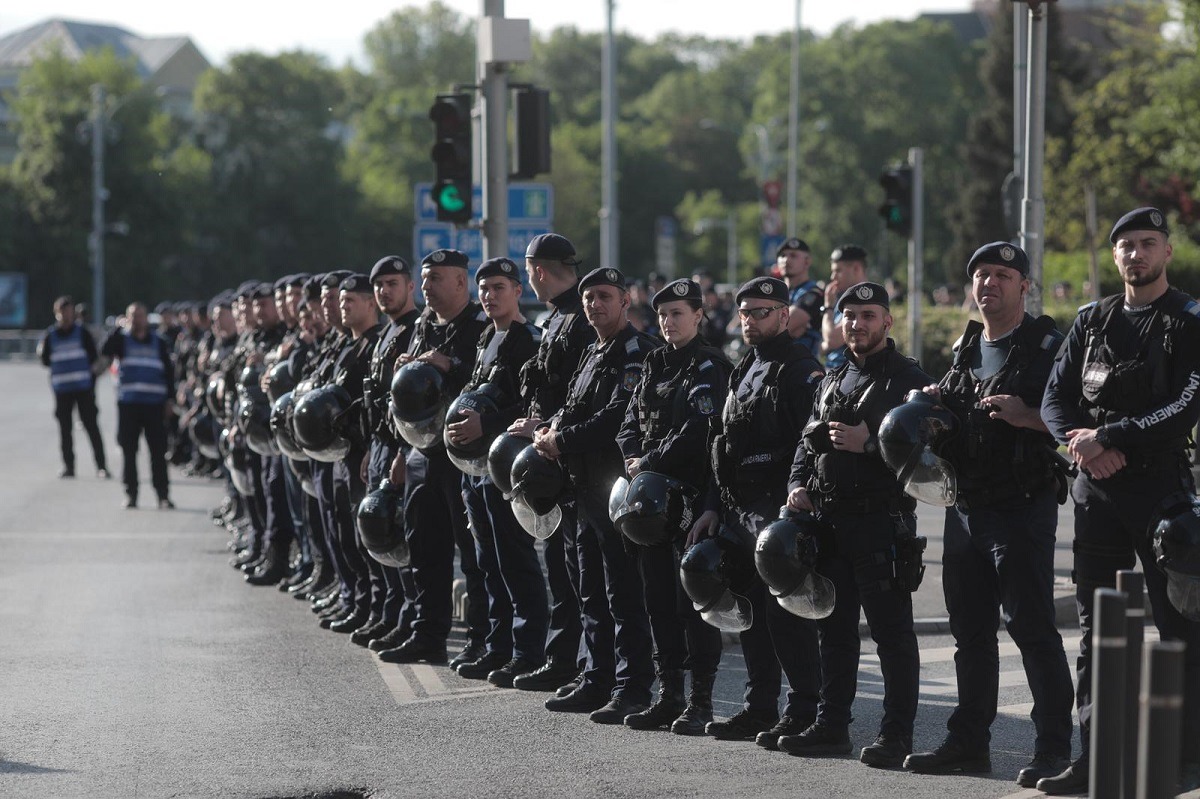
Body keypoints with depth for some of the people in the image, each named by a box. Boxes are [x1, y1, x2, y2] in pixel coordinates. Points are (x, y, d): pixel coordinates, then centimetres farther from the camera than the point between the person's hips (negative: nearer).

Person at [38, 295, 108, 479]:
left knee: (91, 426, -5)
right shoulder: (51, 335, 6)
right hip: (61, 389, 2)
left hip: (84, 387, -2)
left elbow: (94, 358, 4)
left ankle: (101, 465, -4)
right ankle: (68, 466, 13)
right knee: (65, 428, 5)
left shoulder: (82, 332, 1)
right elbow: (46, 360, 9)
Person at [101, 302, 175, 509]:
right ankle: (130, 494, 8)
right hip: (128, 404, 0)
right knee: (129, 451, 2)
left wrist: (169, 399, 5)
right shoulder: (122, 340, 7)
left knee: (158, 452, -2)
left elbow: (168, 372, 13)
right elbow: (105, 351, -14)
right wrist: (120, 328, -13)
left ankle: (163, 495, 0)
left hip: (154, 404, 0)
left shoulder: (158, 342, 11)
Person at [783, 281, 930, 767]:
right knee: (834, 627, 11)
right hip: (829, 521, 7)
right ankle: (830, 727, 18)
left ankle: (897, 736, -2)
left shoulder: (908, 379, -4)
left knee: (891, 630, -4)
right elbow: (808, 441, 23)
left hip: (882, 521, -7)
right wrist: (799, 485, 6)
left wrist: (868, 443, -21)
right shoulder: (834, 381, 18)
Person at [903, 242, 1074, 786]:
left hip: (1023, 506, -7)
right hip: (965, 509, 8)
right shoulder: (965, 348, 18)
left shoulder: (1047, 345, -5)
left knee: (1032, 627, -9)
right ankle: (969, 742, 20)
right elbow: (948, 412, 30)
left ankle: (1054, 748, -6)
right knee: (970, 629, 12)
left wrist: (1026, 416, -25)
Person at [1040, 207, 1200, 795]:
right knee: (1094, 625, 5)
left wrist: (1106, 437, -16)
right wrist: (1083, 446, -12)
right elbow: (1056, 396, 7)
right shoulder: (1091, 321, 13)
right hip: (1095, 489, 5)